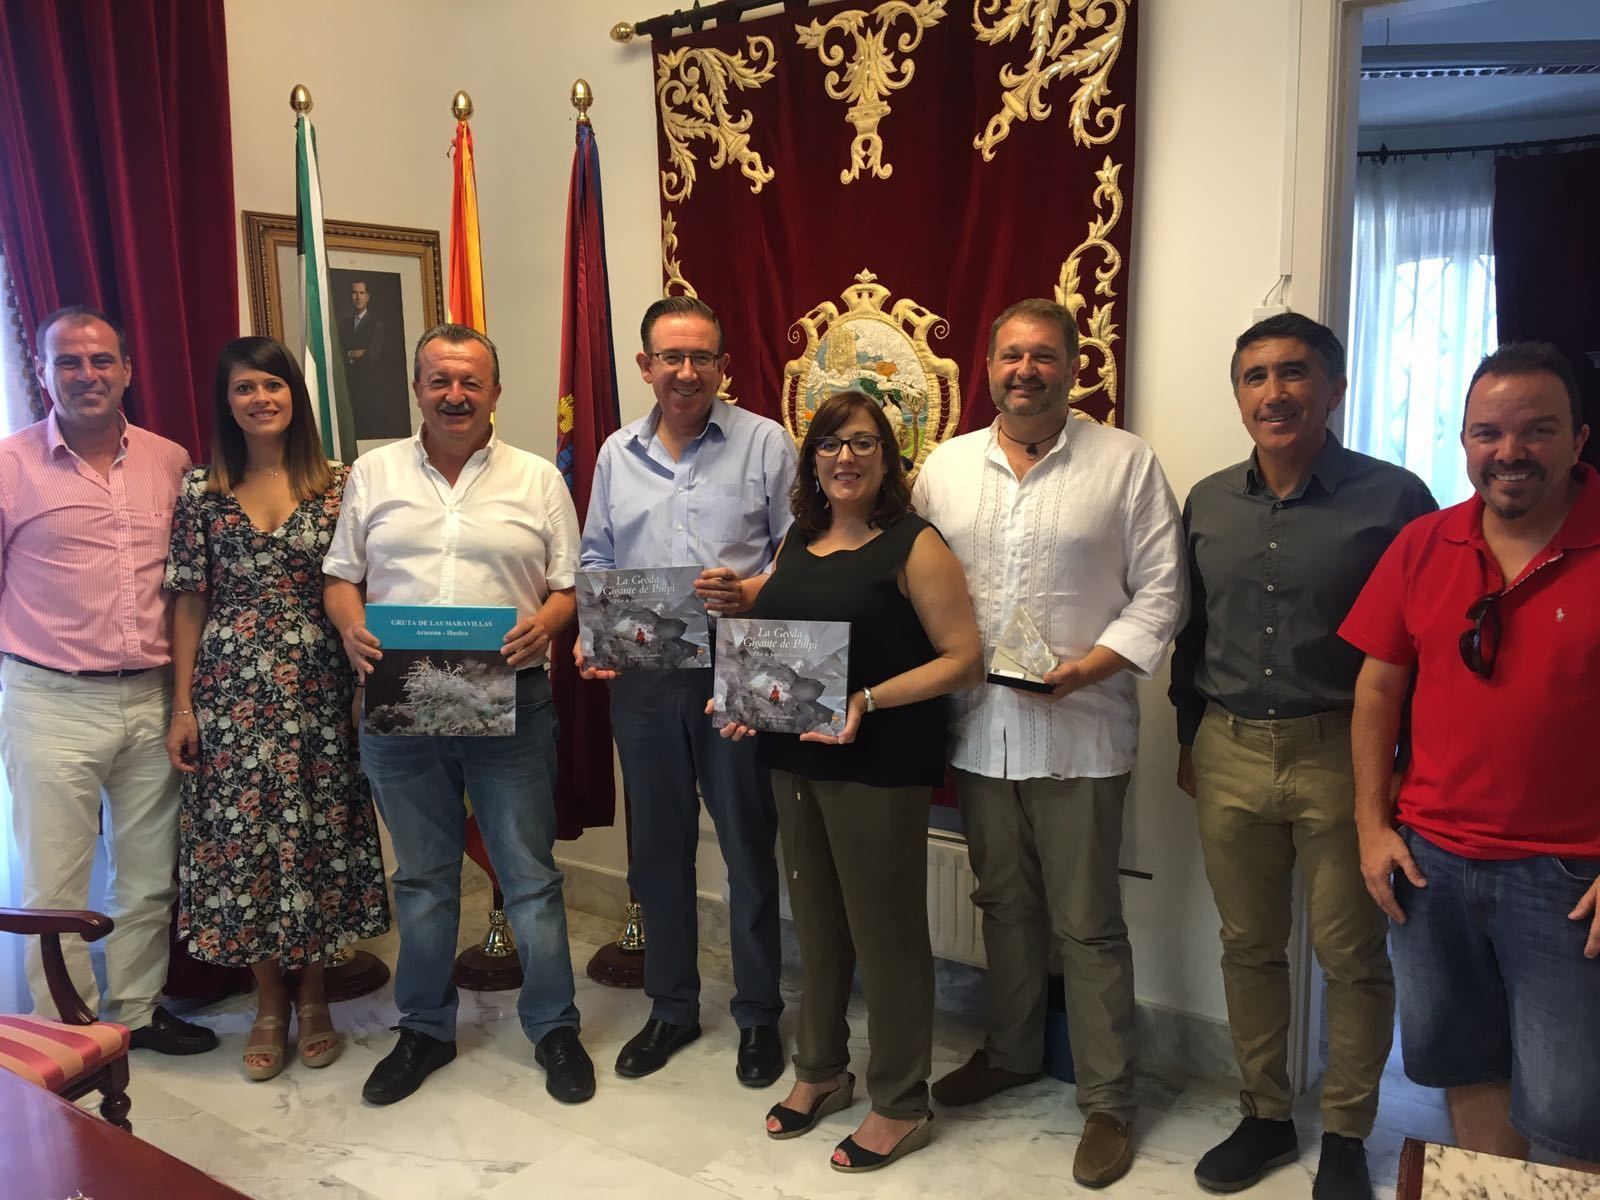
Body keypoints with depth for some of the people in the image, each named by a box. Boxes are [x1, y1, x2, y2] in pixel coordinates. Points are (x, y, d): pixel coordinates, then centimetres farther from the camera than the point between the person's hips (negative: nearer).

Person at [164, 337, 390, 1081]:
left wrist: (369, 679, -5)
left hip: (317, 688, 0)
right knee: (242, 838, 5)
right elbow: (189, 603, 4)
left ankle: (313, 996, 24)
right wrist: (182, 706, 1)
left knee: (319, 835, 6)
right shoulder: (202, 491, 4)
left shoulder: (337, 484, 1)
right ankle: (269, 1002, 23)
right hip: (231, 690, 1)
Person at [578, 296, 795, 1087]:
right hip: (641, 678, 4)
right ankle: (671, 1008, 31)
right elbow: (596, 561, 15)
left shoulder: (765, 444, -3)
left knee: (749, 851, 7)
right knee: (657, 852, 14)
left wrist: (752, 592, -22)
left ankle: (758, 1015, 25)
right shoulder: (617, 454, 10)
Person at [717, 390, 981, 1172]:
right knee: (815, 921, 18)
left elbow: (964, 659, -14)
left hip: (880, 765, -6)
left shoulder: (914, 546, -9)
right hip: (795, 759, 7)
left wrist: (868, 702, -24)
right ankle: (820, 1071, 37)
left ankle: (901, 1106, 21)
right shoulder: (798, 542, 11)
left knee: (885, 929, 4)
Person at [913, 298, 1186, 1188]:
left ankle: (1110, 1102, 21)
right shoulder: (946, 466, 7)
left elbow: (1159, 592, -6)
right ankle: (1013, 1052, 39)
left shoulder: (1127, 463, -5)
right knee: (1005, 904, 19)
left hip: (1080, 731, -4)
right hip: (978, 727, 4)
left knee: (1088, 924, 5)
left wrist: (1088, 666, -18)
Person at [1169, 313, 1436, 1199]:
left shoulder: (1392, 498, -8)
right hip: (1230, 756, 4)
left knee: (1351, 956, 9)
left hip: (1342, 754, -4)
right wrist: (1188, 740, 15)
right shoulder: (1207, 503, 6)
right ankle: (1264, 1116, 33)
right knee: (1247, 945, 14)